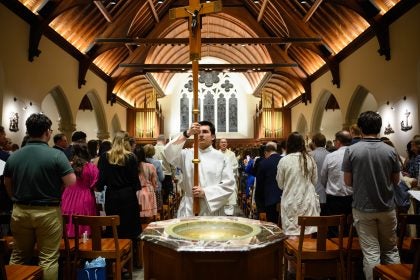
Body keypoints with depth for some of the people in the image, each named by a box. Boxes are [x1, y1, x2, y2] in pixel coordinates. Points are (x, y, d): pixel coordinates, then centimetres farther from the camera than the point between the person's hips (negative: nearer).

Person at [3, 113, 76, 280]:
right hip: (48, 212, -4)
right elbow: (72, 182, -20)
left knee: (19, 256, 22)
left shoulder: (13, 156, 0)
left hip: (20, 211, 5)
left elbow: (7, 185, 11)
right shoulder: (56, 155, -17)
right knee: (48, 258, 7)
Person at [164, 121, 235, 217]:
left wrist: (205, 192, -14)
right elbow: (169, 153, -13)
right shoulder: (187, 154, 6)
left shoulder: (221, 157, 3)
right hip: (189, 208, 1)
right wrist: (187, 134, -23)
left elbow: (229, 185, -3)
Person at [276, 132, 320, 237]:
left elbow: (280, 184, 0)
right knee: (309, 233, 8)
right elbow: (315, 181, 9)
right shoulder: (310, 159, -2)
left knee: (292, 235, 3)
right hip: (308, 201, 2)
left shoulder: (284, 161, -9)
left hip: (291, 203, -2)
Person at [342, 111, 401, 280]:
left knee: (371, 252, 6)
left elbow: (348, 182, -7)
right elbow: (396, 180, 4)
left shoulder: (351, 150, -12)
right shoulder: (390, 151, -6)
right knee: (391, 250, 19)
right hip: (387, 208, 2)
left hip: (363, 208, -2)